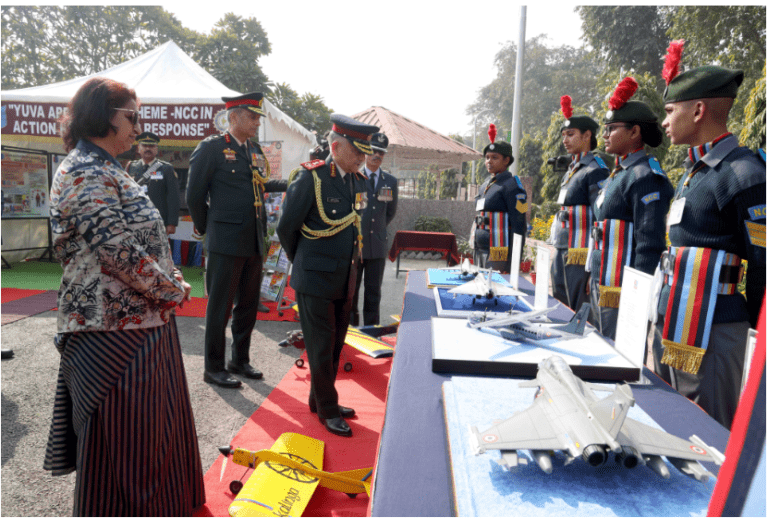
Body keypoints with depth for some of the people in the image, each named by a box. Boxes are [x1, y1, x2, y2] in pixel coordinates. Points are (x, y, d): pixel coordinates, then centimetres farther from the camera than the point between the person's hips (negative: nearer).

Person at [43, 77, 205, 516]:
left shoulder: (105, 170, 16)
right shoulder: (84, 173, -15)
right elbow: (120, 251, -24)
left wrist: (170, 282, 7)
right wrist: (174, 291, -12)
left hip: (143, 323, 10)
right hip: (115, 331, -10)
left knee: (151, 429, 22)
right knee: (120, 440, 5)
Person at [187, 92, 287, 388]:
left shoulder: (255, 151, 14)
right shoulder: (211, 148, -6)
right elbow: (195, 195, -4)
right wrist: (206, 229, 2)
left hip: (254, 242, 7)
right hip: (226, 243, -7)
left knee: (248, 305, 14)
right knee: (220, 307, 3)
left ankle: (240, 360, 29)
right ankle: (214, 368, 17)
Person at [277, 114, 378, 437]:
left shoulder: (358, 181, 6)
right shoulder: (311, 178, -14)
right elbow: (286, 228, -7)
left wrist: (350, 265, 15)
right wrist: (304, 263, 5)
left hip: (345, 280, 7)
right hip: (316, 280, -7)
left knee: (335, 345, 17)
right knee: (321, 348, 5)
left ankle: (320, 399, 35)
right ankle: (327, 409, 22)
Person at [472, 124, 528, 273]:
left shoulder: (512, 186, -8)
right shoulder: (485, 185, 17)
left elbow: (519, 225, -11)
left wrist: (515, 259, -15)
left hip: (499, 253, -8)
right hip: (480, 249, 8)